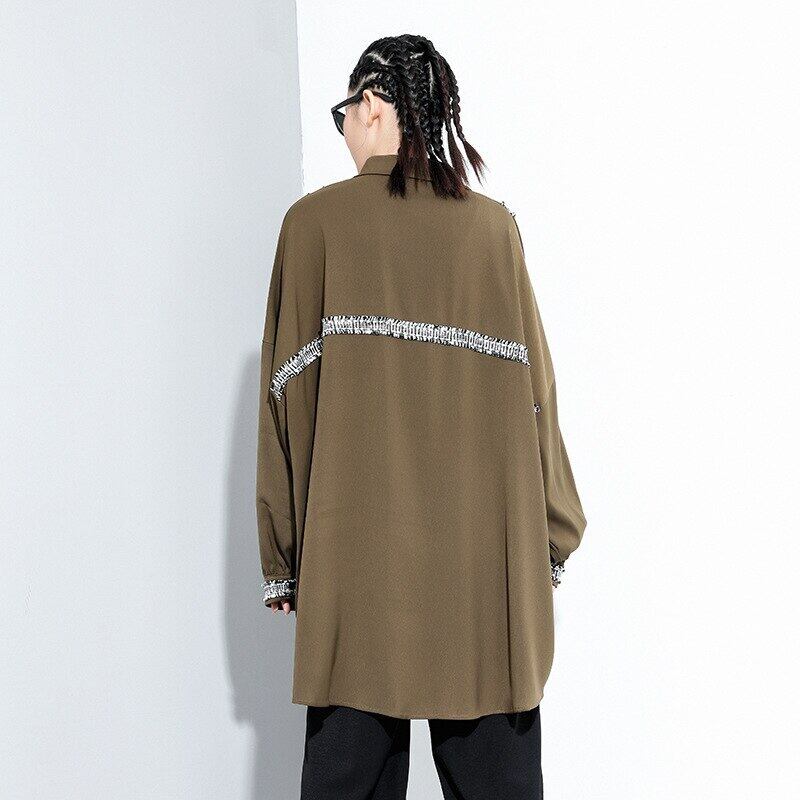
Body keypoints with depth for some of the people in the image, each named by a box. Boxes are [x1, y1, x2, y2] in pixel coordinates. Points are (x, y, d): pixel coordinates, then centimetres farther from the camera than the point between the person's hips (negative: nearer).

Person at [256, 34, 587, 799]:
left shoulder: (316, 221, -1)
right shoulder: (493, 227, 3)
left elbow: (292, 393, -2)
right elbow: (532, 386, 4)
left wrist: (282, 558, 4)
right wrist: (551, 538, 12)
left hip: (357, 545, -1)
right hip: (485, 548, 2)